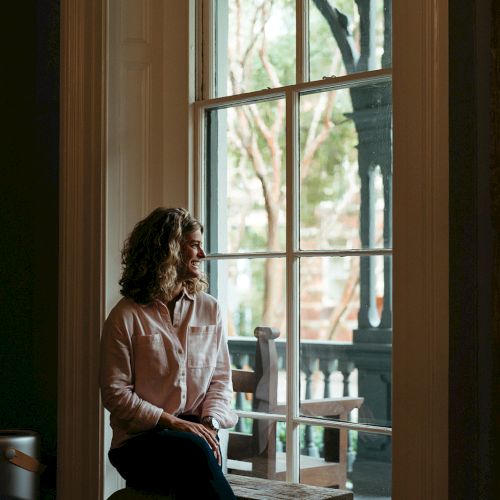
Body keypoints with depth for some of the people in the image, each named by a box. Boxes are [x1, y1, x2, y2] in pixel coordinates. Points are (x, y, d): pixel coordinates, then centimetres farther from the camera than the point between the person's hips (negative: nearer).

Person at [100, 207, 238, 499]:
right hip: (140, 441, -3)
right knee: (193, 450, -35)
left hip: (197, 434, 3)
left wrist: (210, 423, -7)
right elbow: (115, 393, -4)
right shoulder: (126, 316, 0)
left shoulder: (210, 309, 13)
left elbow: (221, 378, 13)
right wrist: (173, 423, -14)